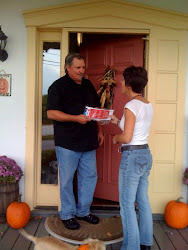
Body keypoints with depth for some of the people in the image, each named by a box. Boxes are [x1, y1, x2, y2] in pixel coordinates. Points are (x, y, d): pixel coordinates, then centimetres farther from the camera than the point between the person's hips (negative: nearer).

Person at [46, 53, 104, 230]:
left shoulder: (88, 85, 14)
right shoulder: (58, 86, -6)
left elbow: (96, 109, 21)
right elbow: (51, 113, -14)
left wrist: (99, 130, 13)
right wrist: (76, 118, -22)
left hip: (88, 142, 7)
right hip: (67, 142, -6)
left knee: (90, 176, 12)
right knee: (67, 179, 4)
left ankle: (83, 211, 30)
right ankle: (67, 214, 22)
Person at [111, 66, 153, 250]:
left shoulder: (131, 106, -16)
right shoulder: (148, 105, 9)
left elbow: (126, 137, -21)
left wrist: (115, 138, -1)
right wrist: (117, 121, 19)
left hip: (132, 156, -9)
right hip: (146, 154, 9)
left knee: (127, 205, 4)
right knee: (143, 201, 18)